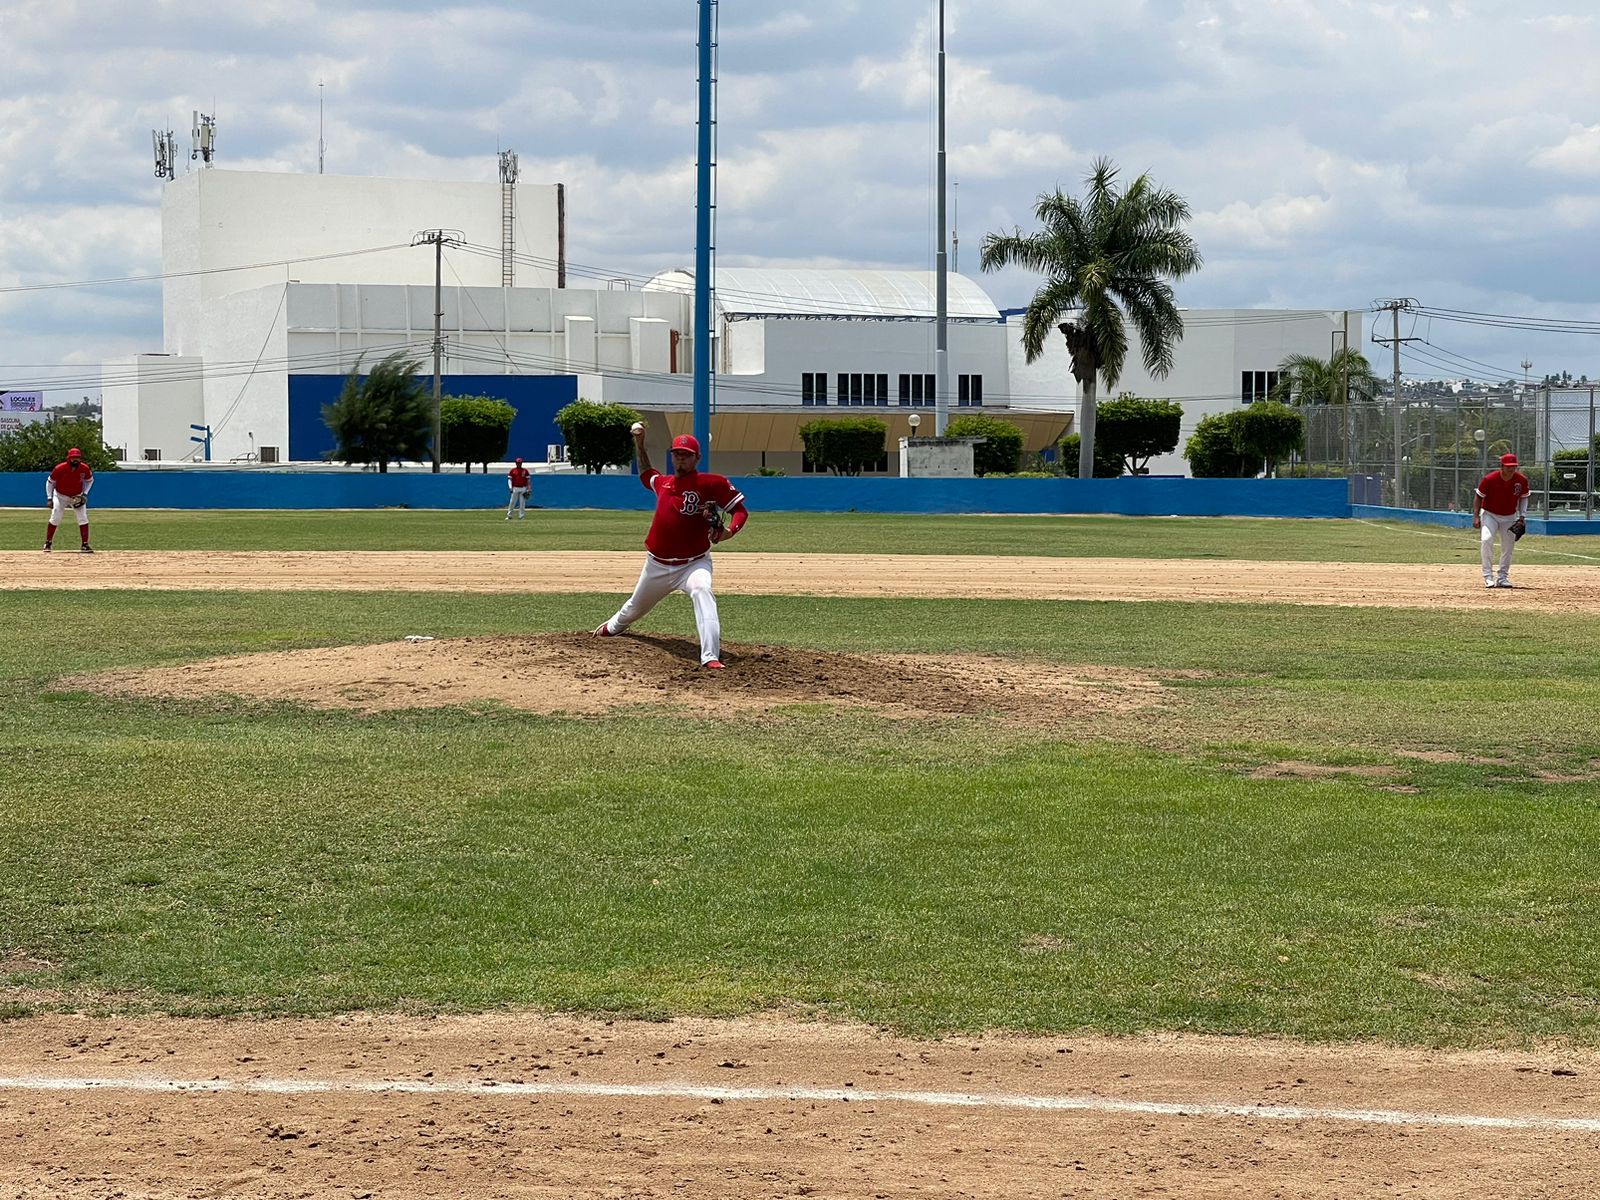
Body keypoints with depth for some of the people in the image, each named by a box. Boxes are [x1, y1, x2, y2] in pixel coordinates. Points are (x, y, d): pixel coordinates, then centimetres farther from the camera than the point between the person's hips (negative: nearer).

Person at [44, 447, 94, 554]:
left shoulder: (84, 469, -17)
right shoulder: (60, 468, -24)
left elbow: (90, 480, 4)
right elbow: (50, 482, -10)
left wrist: (85, 494, -8)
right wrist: (49, 498, -14)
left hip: (77, 497, 2)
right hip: (60, 496, -2)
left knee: (83, 519, -8)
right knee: (55, 519, -9)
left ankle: (85, 545, -4)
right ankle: (47, 544, 5)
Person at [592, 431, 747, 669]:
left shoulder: (710, 483, -12)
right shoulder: (663, 482, 6)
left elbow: (740, 509, -12)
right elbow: (646, 475, 30)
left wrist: (730, 531, -31)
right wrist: (639, 445, 20)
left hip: (693, 563, -6)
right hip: (657, 565, 6)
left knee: (702, 591, -38)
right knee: (635, 607, 27)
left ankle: (710, 658, -50)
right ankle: (615, 626, 64)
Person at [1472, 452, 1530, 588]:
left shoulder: (1521, 480, -14)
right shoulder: (1489, 479, -22)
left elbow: (1523, 497, 4)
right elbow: (1478, 496, -10)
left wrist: (1522, 515, -6)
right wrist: (1476, 517, -15)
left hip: (1509, 517, 3)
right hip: (1490, 514, -3)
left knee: (1508, 546, 5)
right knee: (1486, 539, -24)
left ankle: (1502, 577, 21)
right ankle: (1488, 576, -19)